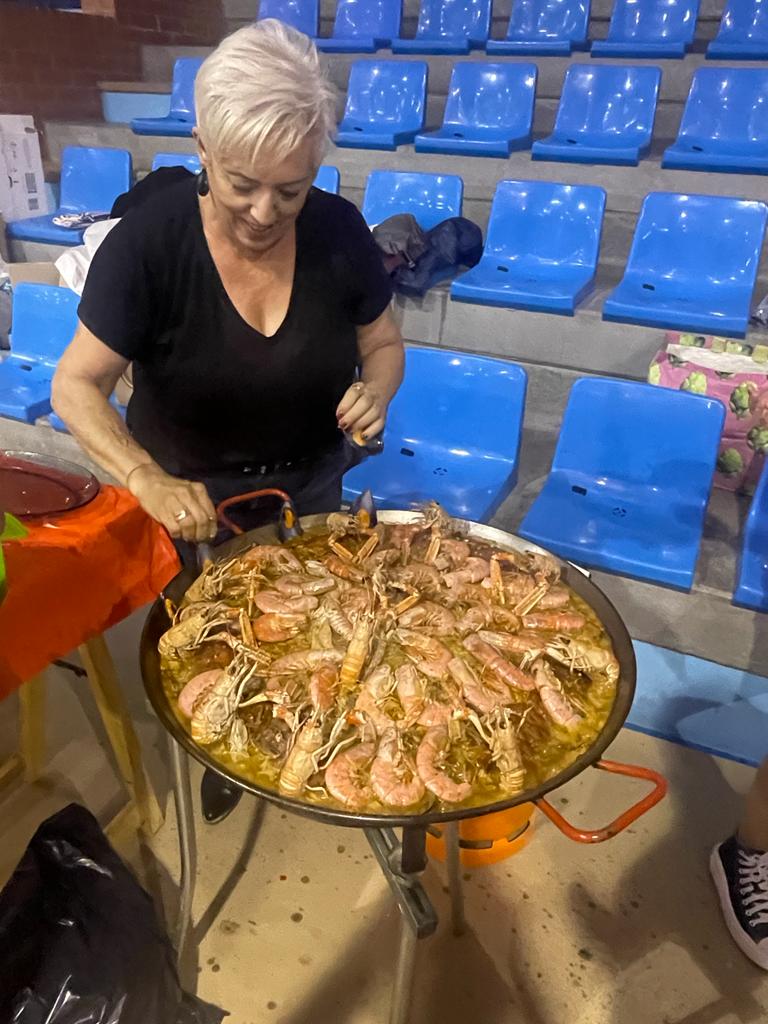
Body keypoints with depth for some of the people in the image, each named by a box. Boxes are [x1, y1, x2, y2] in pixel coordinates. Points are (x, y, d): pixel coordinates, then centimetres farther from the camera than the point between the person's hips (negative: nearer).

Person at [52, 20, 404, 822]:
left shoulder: (338, 231, -15)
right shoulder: (145, 244, -23)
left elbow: (382, 342, -2)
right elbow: (76, 386, -21)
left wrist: (375, 389, -26)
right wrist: (149, 481, -38)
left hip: (308, 484, 3)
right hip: (190, 493, -2)